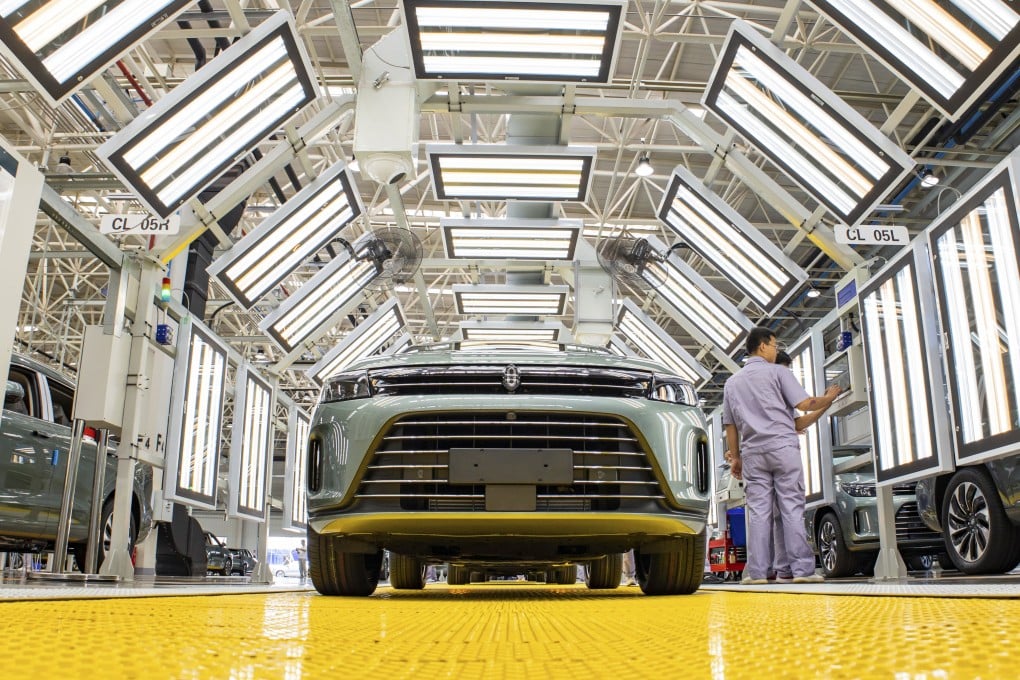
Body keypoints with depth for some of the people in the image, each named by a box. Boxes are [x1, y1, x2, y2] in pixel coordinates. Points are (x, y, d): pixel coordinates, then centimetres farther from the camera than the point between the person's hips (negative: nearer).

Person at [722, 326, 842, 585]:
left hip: (752, 452, 4)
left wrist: (735, 457, 19)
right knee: (792, 509, -3)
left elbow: (730, 425, 15)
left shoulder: (732, 382, 17)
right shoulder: (777, 372, 4)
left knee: (758, 512, 2)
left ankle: (757, 572, -1)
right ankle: (802, 569, -4)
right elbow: (805, 404, -3)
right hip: (783, 447, -3)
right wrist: (829, 398, 14)